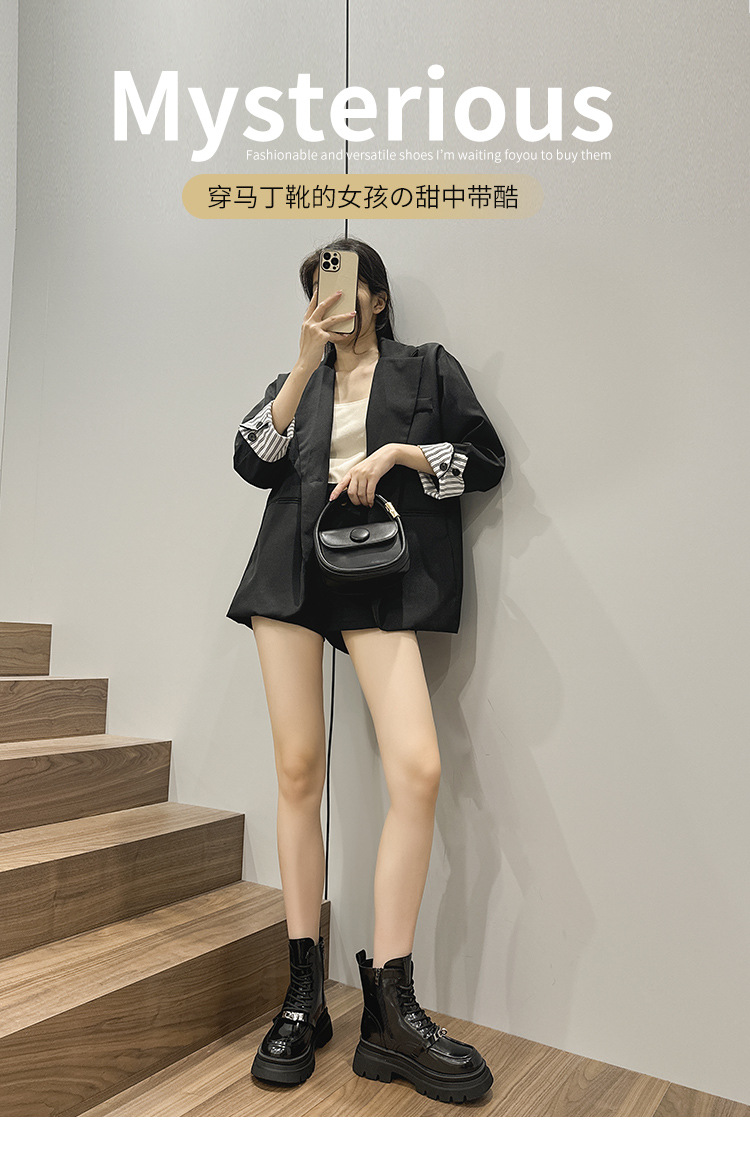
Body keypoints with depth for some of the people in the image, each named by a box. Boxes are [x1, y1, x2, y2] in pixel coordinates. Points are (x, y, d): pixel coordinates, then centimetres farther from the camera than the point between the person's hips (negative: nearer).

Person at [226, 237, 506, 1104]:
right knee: (298, 771, -2)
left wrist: (397, 453, -4)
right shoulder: (297, 380, 25)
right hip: (292, 569, 3)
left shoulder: (428, 368, 18)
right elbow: (252, 461, 7)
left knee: (418, 768, -18)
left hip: (381, 576, -2)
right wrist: (306, 364, 0)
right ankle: (303, 998, 10)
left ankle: (390, 1011, -6)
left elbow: (485, 460, 10)